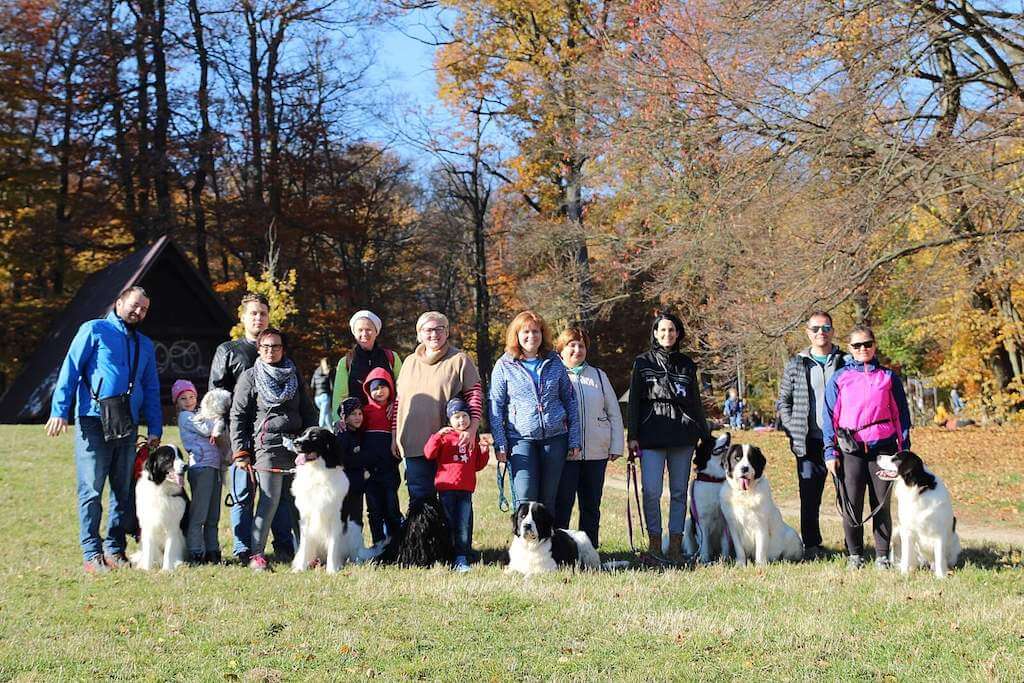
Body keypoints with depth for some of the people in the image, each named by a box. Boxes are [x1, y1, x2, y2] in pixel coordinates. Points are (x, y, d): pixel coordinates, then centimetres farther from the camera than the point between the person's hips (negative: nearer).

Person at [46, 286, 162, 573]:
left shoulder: (145, 345, 20)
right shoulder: (94, 331, 4)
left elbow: (151, 390, 21)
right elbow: (70, 369, -2)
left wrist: (155, 429, 12)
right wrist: (59, 410, -11)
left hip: (127, 426, 6)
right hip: (93, 422, -5)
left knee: (124, 492, 7)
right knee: (92, 490, -5)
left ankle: (114, 550, 15)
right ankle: (91, 553, -1)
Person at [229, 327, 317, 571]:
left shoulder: (295, 376, 17)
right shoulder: (250, 377, 5)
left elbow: (309, 413, 19)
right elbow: (238, 416, 2)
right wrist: (241, 452, -4)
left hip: (297, 447, 4)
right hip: (267, 447, -4)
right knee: (270, 500, -11)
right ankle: (256, 555, -5)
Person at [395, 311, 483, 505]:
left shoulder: (459, 359, 2)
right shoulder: (410, 362, 16)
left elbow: (475, 395, -3)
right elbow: (399, 400, 19)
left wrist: (472, 429, -14)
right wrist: (395, 435, 14)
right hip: (414, 444, 4)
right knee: (419, 498, 4)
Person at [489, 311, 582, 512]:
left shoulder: (554, 363, 10)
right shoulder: (504, 365, 3)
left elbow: (570, 401, 12)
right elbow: (496, 406, 2)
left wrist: (575, 441, 6)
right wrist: (500, 444, -5)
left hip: (555, 437, 2)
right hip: (521, 438, -2)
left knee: (548, 500, 6)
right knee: (525, 500, -12)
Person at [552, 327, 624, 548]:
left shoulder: (598, 375, 14)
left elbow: (614, 413, 14)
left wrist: (617, 446, 6)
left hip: (596, 452, 4)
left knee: (591, 505, 9)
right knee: (562, 504, -6)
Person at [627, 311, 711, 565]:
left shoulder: (686, 364, 14)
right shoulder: (642, 363, 8)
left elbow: (696, 402, 18)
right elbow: (634, 402, 4)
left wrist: (704, 434, 12)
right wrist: (633, 437, -3)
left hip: (683, 436, 2)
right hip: (651, 436, -2)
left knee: (679, 492, 3)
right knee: (651, 490, -11)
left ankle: (675, 545, 7)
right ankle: (654, 542, 0)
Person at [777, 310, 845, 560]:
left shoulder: (845, 362, 7)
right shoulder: (796, 364, 9)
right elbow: (783, 401, 12)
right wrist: (793, 430, 0)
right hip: (809, 442, 1)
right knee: (809, 497, 4)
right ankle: (812, 546, 12)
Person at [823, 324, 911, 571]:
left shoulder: (888, 377, 9)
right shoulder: (839, 378, 7)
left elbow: (901, 414, 12)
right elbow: (830, 417, 7)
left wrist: (904, 449, 6)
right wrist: (830, 452, 1)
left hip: (883, 447, 0)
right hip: (851, 449, 0)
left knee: (882, 504, 3)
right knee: (851, 505, -2)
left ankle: (882, 556, 10)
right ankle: (854, 554, 10)